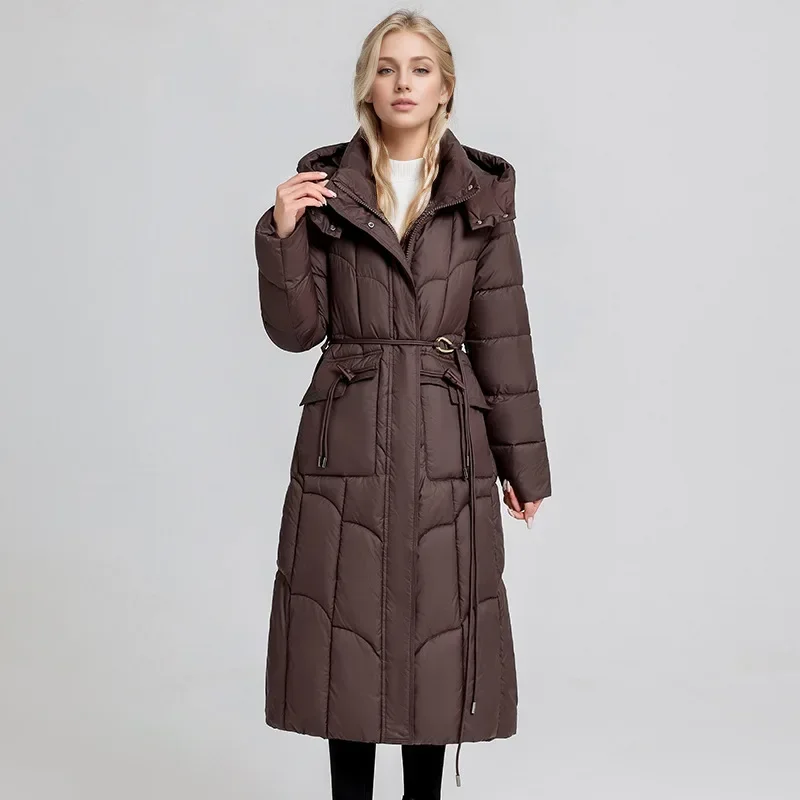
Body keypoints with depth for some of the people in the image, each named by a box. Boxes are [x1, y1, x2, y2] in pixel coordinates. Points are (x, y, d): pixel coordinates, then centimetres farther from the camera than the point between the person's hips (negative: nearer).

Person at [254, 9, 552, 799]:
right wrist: (281, 234, -15)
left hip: (446, 446, 0)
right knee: (349, 635, 5)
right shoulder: (325, 186, 2)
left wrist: (523, 462, 4)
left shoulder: (482, 195, 2)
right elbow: (295, 330, -1)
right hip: (346, 444, 0)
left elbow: (502, 337, 3)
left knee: (436, 631, 7)